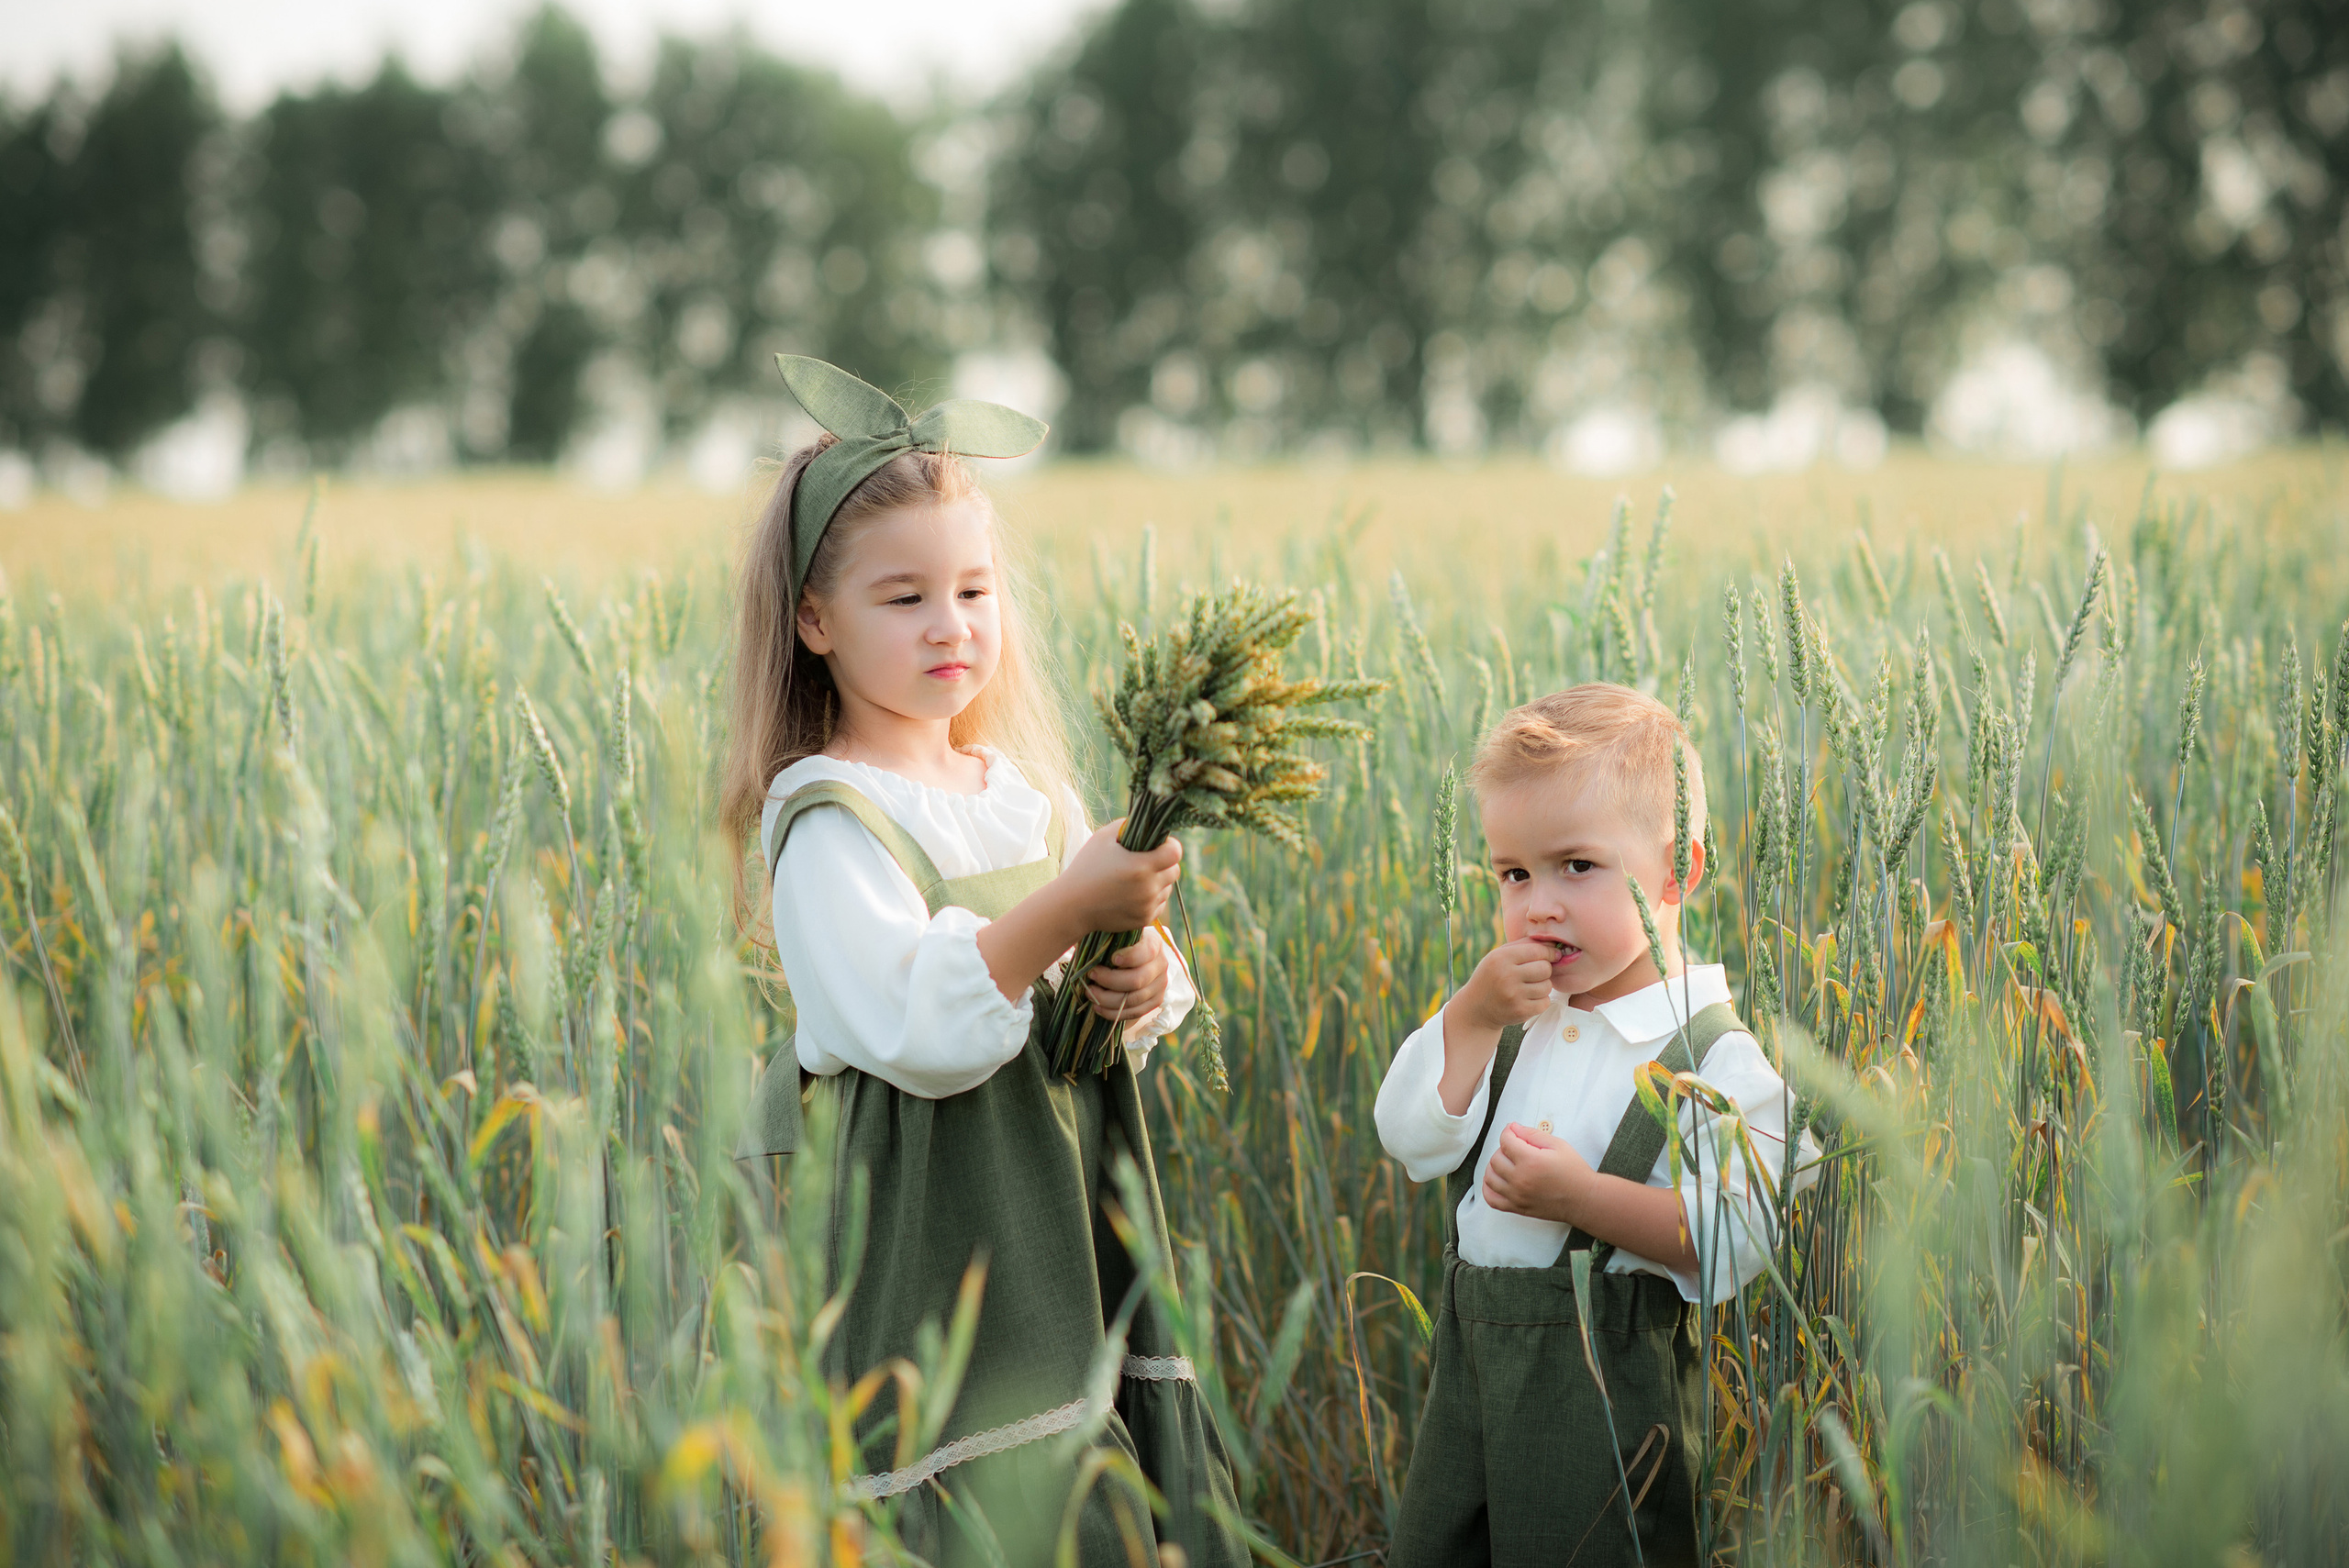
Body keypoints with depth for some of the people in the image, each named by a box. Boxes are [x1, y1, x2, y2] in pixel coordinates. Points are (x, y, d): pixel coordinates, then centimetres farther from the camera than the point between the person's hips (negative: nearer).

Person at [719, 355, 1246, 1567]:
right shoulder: (827, 819, -11)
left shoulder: (1026, 795, 12)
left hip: (1075, 1239, 7)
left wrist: (1141, 984, -7)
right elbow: (918, 1032, -23)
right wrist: (1069, 906, -30)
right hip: (935, 1251, -7)